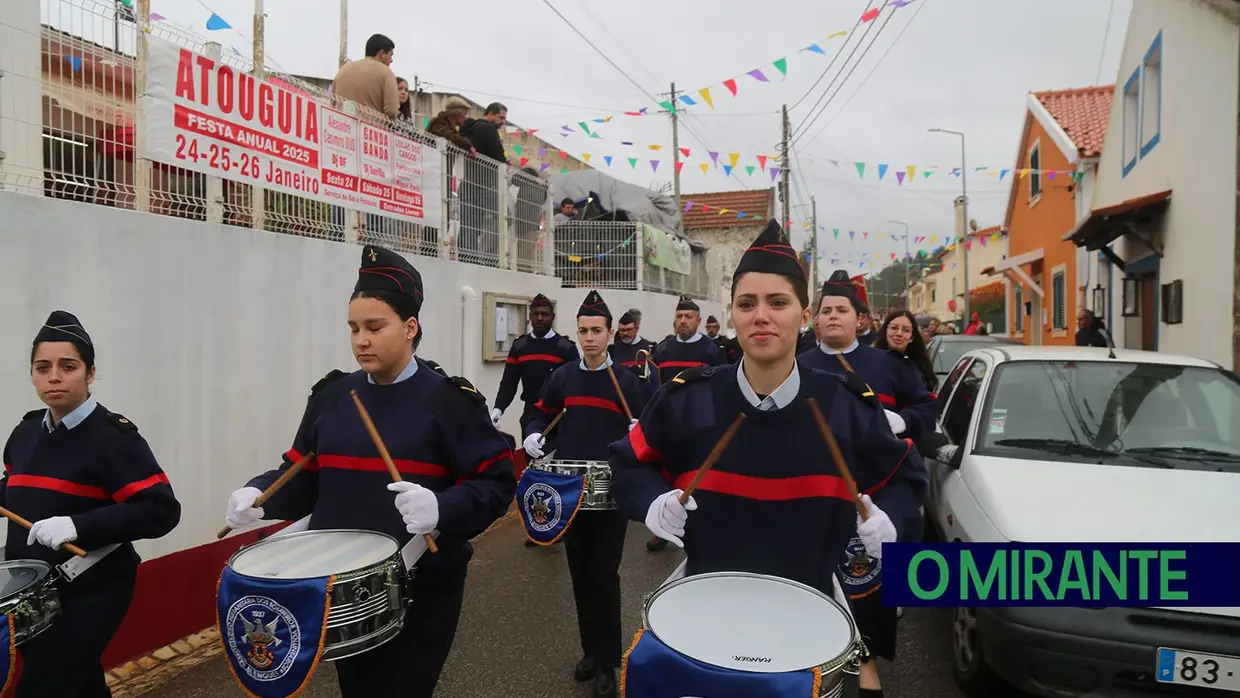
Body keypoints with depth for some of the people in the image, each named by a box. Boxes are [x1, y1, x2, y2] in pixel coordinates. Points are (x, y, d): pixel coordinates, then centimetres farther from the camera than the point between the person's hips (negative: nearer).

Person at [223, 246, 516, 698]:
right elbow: (303, 476, 11)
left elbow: (496, 482, -13)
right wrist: (260, 495, -9)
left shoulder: (449, 400, -12)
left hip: (421, 589, -5)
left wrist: (442, 509, -30)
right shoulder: (331, 396, 4)